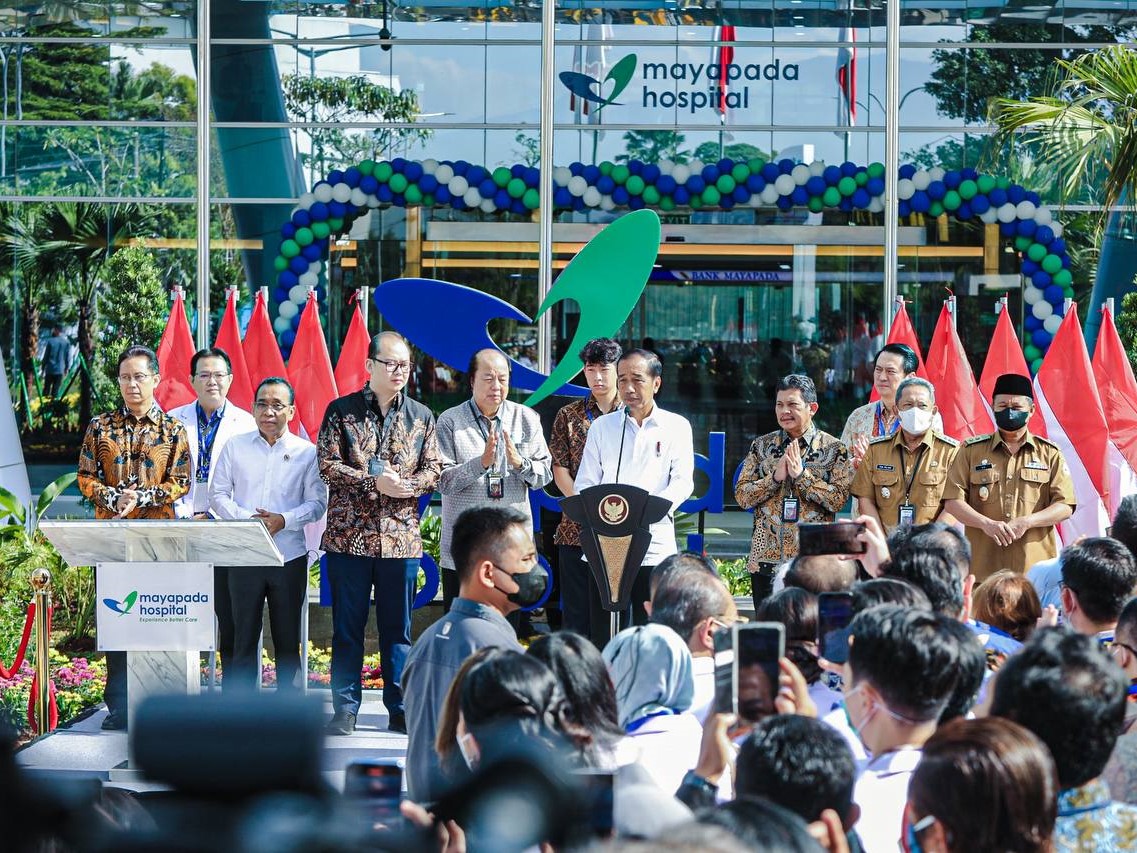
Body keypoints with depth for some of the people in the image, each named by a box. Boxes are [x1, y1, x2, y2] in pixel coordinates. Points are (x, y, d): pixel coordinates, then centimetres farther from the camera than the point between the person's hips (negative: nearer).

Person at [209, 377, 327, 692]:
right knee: (243, 636, 3)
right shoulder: (235, 447, 6)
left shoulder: (306, 452, 3)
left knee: (288, 638, 7)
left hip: (290, 557, 0)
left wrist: (284, 520, -16)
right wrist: (245, 518, -12)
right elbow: (218, 495, 6)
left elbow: (317, 503, 1)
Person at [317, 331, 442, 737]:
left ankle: (399, 710, 13)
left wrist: (407, 485, -14)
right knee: (347, 627, 2)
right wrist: (374, 482, -16)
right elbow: (327, 465, -6)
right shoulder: (341, 411, 2)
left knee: (398, 627, 7)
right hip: (349, 533, -2)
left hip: (400, 536, 2)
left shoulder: (421, 416, 9)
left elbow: (434, 469, 6)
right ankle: (345, 710, 8)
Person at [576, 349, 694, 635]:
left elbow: (682, 482, -1)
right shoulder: (602, 427, 16)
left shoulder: (676, 426, 10)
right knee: (607, 633, -3)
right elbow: (585, 484, 13)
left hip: (655, 544, -2)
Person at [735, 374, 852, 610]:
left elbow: (838, 500, -7)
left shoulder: (834, 449, 2)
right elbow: (742, 496, 4)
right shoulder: (762, 446, 10)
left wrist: (802, 474, -13)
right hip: (766, 560, 2)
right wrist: (776, 476, -10)